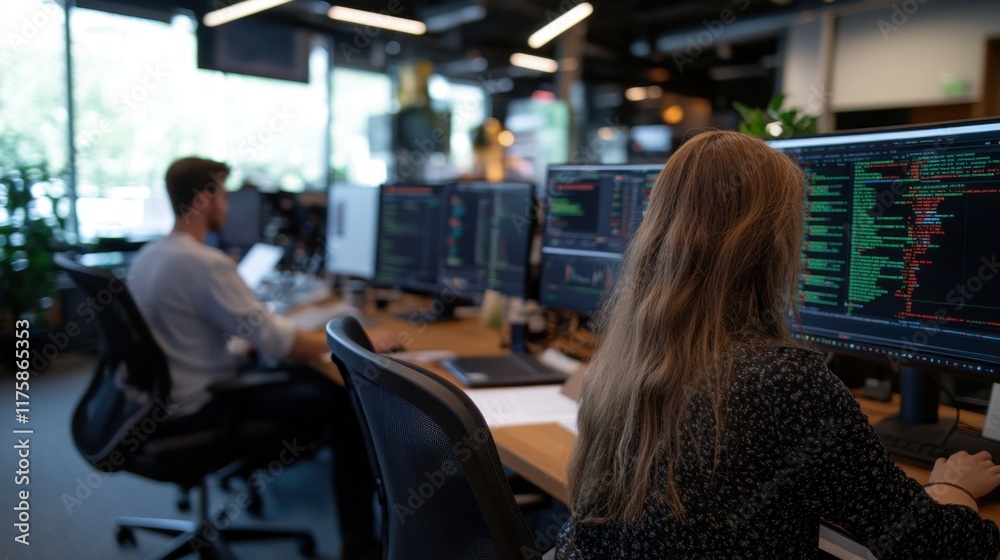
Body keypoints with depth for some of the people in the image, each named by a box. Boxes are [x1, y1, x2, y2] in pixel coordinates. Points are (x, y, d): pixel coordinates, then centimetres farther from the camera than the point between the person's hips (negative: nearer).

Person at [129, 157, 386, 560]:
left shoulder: (147, 256, 5)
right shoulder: (205, 263, -24)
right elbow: (275, 341, -25)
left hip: (163, 400, 9)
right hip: (200, 410, -9)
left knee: (306, 377, 18)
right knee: (347, 405, -4)